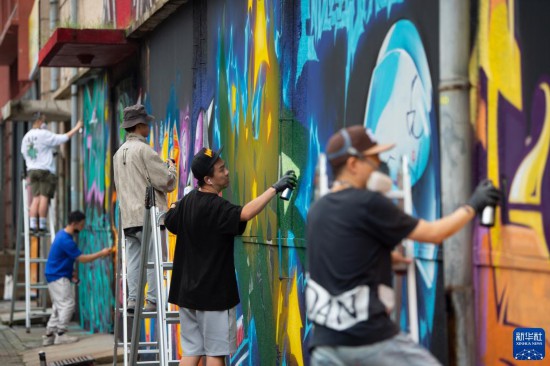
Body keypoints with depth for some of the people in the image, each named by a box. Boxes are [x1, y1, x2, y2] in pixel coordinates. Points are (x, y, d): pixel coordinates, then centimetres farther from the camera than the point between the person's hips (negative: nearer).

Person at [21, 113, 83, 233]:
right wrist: (76, 128, 4)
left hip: (32, 170, 6)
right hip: (45, 170, -6)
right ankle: (42, 225, -8)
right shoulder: (44, 135, -10)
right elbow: (64, 138, -7)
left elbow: (24, 153, 15)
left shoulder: (26, 137, 11)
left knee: (35, 198, 5)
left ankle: (32, 224, -4)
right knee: (44, 197, -5)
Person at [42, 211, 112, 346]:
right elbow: (82, 258, -19)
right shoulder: (66, 240, -22)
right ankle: (60, 334, -8)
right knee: (67, 304, -10)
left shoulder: (62, 234, 10)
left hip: (54, 275, 10)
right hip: (58, 277, -10)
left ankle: (49, 335, 11)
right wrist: (101, 253, -14)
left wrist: (70, 274, 21)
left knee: (58, 306, 11)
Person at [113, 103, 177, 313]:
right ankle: (153, 300, -8)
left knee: (133, 261, 7)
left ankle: (132, 299, 4)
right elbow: (166, 182, -12)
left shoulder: (119, 152, 16)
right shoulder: (144, 150, -10)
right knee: (154, 260, -6)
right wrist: (171, 168, 9)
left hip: (129, 218, 8)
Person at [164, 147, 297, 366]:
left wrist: (174, 205, 45)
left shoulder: (187, 201, 6)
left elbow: (170, 221, 24)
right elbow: (245, 214, -38)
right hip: (213, 292, -8)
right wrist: (274, 188, -35)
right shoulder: (216, 207, -19)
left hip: (187, 290, 8)